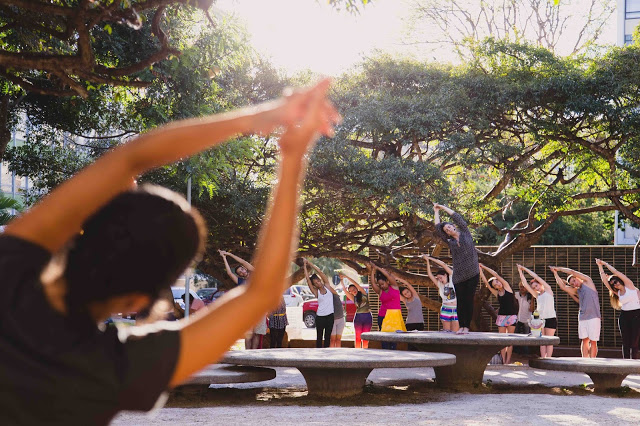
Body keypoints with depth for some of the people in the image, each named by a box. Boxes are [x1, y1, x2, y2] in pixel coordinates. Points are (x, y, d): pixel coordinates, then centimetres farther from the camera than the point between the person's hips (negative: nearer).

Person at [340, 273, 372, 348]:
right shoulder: (353, 298, 9)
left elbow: (356, 284, -5)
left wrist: (346, 277, -7)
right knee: (358, 337, 0)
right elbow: (345, 290, -2)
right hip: (358, 317, 2)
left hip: (368, 317, -2)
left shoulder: (363, 294, 4)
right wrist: (342, 280, -11)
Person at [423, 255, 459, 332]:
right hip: (445, 310, 3)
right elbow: (430, 275, 3)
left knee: (454, 332, -5)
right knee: (446, 332, -1)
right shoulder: (440, 285, 10)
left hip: (456, 310, -3)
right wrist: (427, 261, 0)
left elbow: (444, 265, -3)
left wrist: (431, 258, 1)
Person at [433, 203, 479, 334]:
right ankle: (461, 326, 5)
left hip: (472, 274, -1)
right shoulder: (450, 242, 10)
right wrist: (436, 212, 16)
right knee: (460, 301, 0)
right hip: (459, 276, 1)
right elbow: (437, 229, 8)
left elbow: (457, 217, 7)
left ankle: (467, 326, 0)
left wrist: (443, 207, 15)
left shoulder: (465, 233, 9)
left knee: (469, 300, -2)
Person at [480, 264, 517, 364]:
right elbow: (485, 281, 2)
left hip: (512, 316, -2)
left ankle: (508, 359, -1)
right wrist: (480, 269, 0)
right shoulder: (496, 293, 5)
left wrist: (484, 267, -1)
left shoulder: (507, 287, 0)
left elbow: (496, 274, -6)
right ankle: (503, 359, 1)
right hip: (501, 316, 2)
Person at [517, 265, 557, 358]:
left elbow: (536, 276, 0)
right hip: (541, 319, 6)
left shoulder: (548, 290, 4)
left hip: (550, 319, -5)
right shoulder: (537, 295, 17)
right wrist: (520, 271, 9)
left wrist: (524, 268, 6)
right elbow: (525, 284, 12)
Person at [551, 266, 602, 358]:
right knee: (585, 340, 4)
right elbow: (562, 286, 13)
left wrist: (559, 268, 8)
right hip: (582, 318, 6)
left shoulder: (587, 281, 4)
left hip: (593, 317, -6)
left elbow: (572, 272, -1)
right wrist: (555, 273, 10)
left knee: (593, 341, -5)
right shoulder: (577, 291, 18)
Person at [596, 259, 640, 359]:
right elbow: (604, 279, 8)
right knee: (625, 342, 2)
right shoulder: (617, 293, 12)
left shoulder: (629, 285, 1)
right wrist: (600, 265, 8)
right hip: (624, 316, 5)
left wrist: (605, 263, 6)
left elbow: (616, 272, -4)